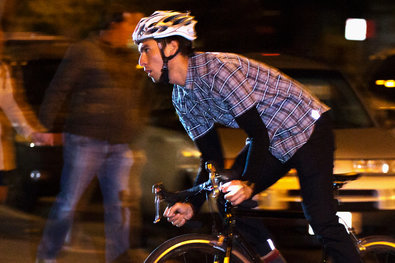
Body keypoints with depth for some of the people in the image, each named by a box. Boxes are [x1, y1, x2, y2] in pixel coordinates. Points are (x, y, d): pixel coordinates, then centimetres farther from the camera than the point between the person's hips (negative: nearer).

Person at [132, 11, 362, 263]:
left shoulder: (217, 69, -28)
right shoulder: (182, 100, 0)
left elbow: (258, 133, -29)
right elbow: (212, 159, 2)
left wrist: (248, 183, -42)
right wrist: (192, 205, -12)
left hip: (307, 129, -9)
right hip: (272, 142, 9)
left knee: (321, 221, -17)